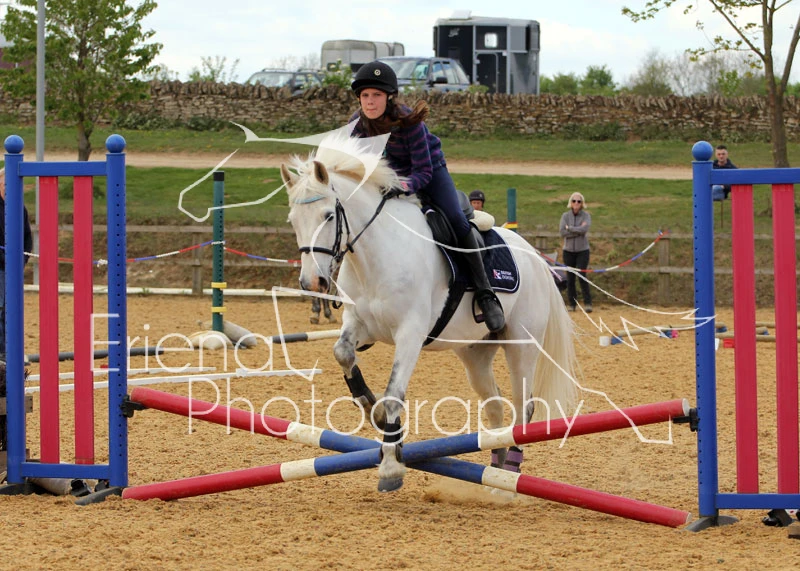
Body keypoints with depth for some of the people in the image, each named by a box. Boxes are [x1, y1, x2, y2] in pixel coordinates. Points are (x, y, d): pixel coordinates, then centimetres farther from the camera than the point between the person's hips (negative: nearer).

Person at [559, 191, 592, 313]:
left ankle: (587, 303, -7)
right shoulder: (565, 216, 2)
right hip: (568, 250, 2)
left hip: (582, 250, -2)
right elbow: (562, 232, -11)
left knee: (582, 276, -13)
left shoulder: (586, 215, -2)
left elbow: (585, 229, -20)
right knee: (570, 278, 4)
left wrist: (569, 228, -13)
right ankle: (572, 304, 12)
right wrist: (578, 231, -15)